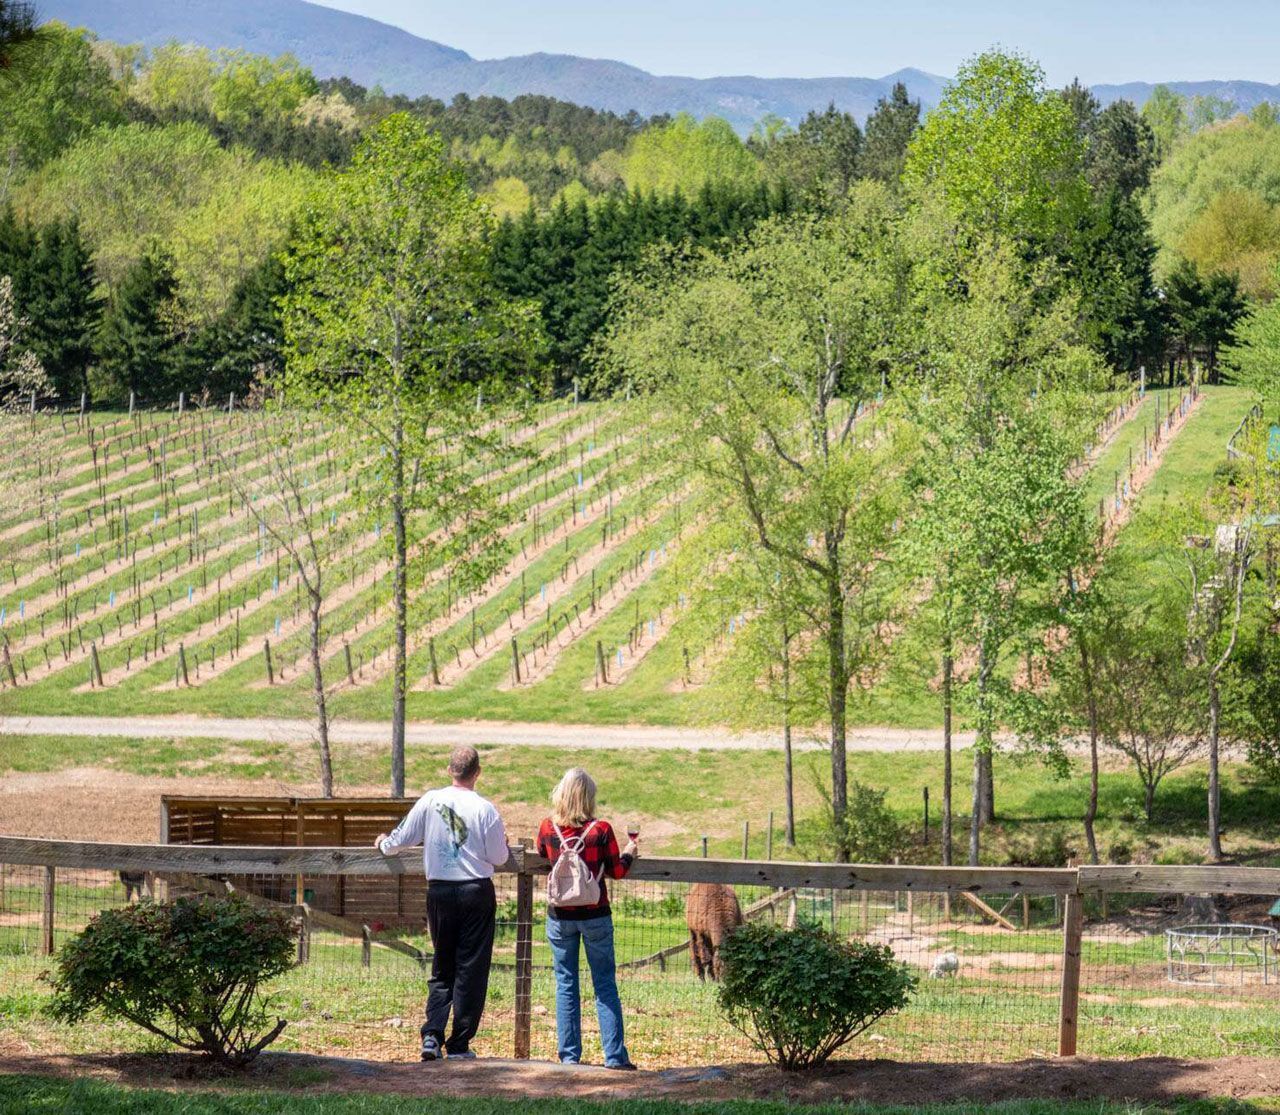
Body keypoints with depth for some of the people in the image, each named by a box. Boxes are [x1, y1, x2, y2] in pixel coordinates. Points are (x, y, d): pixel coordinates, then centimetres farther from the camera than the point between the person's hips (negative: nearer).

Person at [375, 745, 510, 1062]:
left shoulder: (430, 801, -3)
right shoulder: (485, 809, -10)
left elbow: (402, 838, 5)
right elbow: (499, 858, -4)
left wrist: (383, 845, 27)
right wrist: (503, 845, 19)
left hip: (439, 891, 3)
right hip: (476, 892, -3)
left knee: (442, 968, 14)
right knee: (471, 969, 5)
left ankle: (432, 1034, -4)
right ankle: (459, 1045, 5)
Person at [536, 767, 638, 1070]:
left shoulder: (548, 828, -6)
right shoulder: (601, 830, -12)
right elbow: (617, 872, -3)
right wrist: (629, 854, 15)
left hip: (560, 916, 2)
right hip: (595, 916, -2)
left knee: (565, 985, 10)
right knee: (605, 985, 7)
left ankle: (569, 1054, 10)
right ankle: (614, 1055, 5)